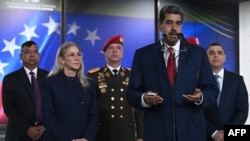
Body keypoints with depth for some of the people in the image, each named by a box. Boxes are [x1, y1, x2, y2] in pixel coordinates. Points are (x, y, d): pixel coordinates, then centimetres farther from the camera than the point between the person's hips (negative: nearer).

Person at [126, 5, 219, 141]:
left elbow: (212, 89, 7)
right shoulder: (143, 54, 4)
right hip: (157, 130, -1)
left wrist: (200, 97, -15)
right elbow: (132, 92, 3)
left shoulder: (198, 53, 7)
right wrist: (144, 98, -18)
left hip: (191, 129, 1)